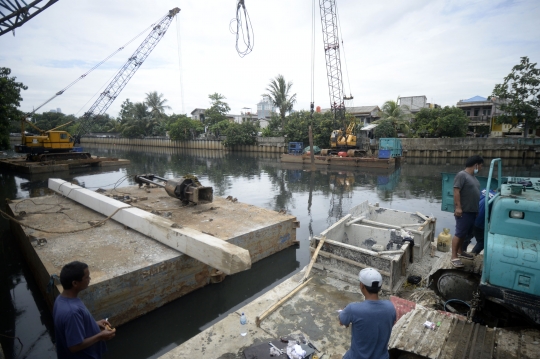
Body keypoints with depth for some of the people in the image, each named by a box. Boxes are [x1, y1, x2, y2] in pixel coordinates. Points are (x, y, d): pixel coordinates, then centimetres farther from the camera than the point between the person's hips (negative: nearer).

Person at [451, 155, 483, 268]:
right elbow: (456, 191, -20)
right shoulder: (462, 175, -13)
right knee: (459, 234, -7)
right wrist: (458, 207, -25)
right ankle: (454, 257, -3)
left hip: (472, 211, 9)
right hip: (463, 211, -9)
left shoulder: (473, 177, 16)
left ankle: (460, 251, 31)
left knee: (465, 234, 18)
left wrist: (477, 209, 24)